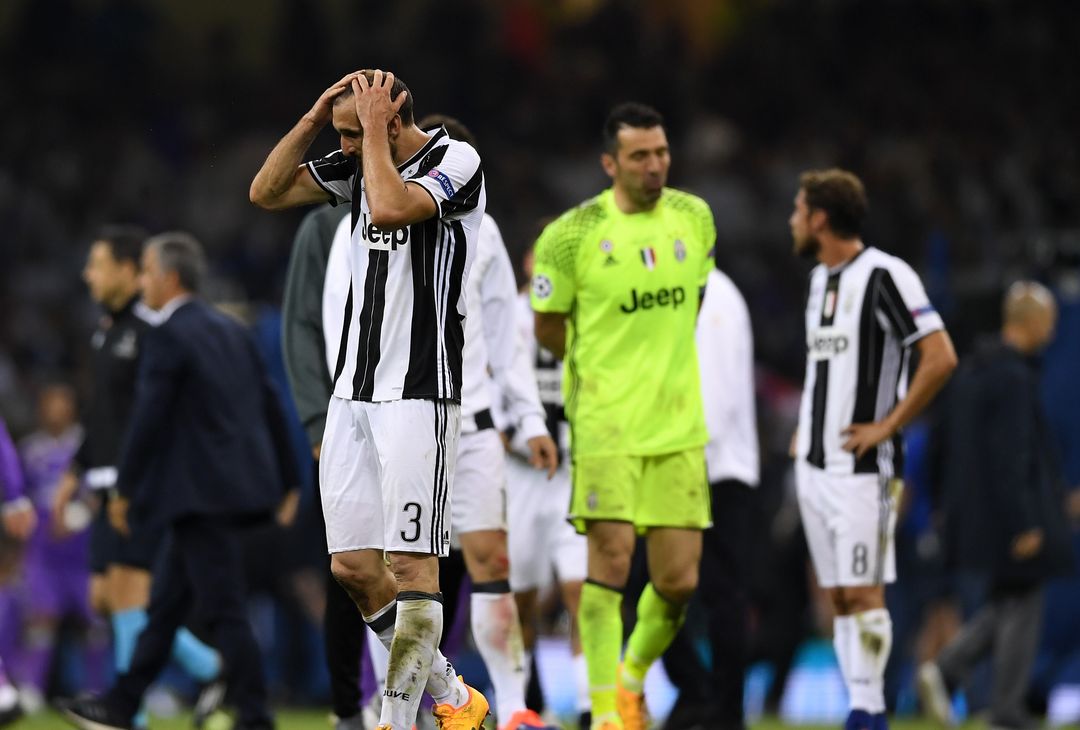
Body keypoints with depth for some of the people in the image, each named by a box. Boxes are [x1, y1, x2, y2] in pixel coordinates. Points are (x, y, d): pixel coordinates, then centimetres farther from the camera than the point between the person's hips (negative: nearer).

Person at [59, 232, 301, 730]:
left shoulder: (167, 338, -12)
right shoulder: (232, 332, 14)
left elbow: (148, 418, -15)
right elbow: (270, 406, 15)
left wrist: (125, 490, -8)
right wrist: (286, 482, 19)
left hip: (201, 493, -9)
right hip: (237, 485, 9)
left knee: (223, 610, -6)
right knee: (165, 604, 15)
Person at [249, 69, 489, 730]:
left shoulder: (456, 160, -10)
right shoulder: (361, 164, 12)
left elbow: (389, 209, -27)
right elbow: (266, 192, 11)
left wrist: (372, 125, -15)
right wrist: (317, 115, 2)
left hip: (419, 393, -8)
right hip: (354, 390, 8)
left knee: (411, 563, -9)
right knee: (353, 565, 6)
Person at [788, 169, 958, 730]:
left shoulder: (884, 276, -12)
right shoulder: (819, 279, 15)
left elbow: (941, 358, -18)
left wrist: (886, 427, -16)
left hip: (860, 466, -9)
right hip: (813, 464, 9)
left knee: (863, 592, -10)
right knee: (838, 597, 7)